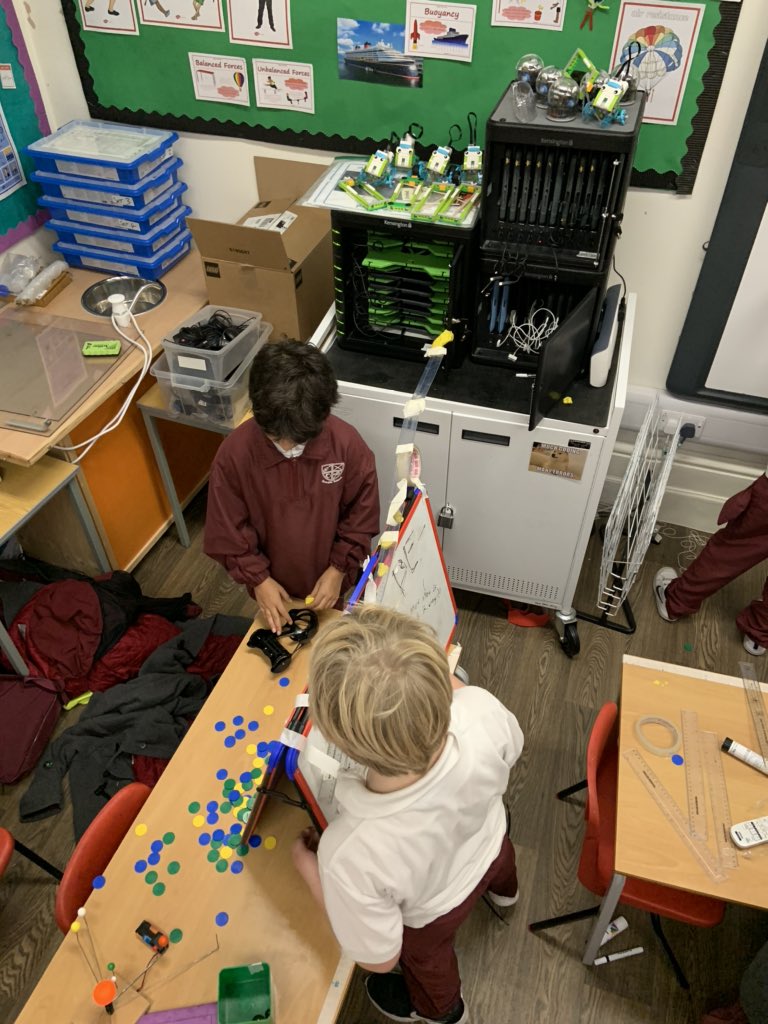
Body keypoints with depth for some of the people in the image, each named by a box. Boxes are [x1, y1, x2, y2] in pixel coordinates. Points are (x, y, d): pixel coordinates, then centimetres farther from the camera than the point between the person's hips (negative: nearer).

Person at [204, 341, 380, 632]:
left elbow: (363, 515, -13)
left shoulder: (348, 444, -27)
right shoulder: (234, 453, -28)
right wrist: (257, 578, -17)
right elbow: (227, 529, -15)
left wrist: (339, 568, -15)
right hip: (273, 584, 0)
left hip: (333, 579, 0)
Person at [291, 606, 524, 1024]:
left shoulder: (352, 853, -49)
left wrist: (307, 864, -16)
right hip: (489, 841, 4)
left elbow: (378, 957, -26)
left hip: (433, 912, -3)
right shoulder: (482, 709, -42)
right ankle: (502, 889, 78)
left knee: (427, 957, 35)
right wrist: (441, 676, -8)